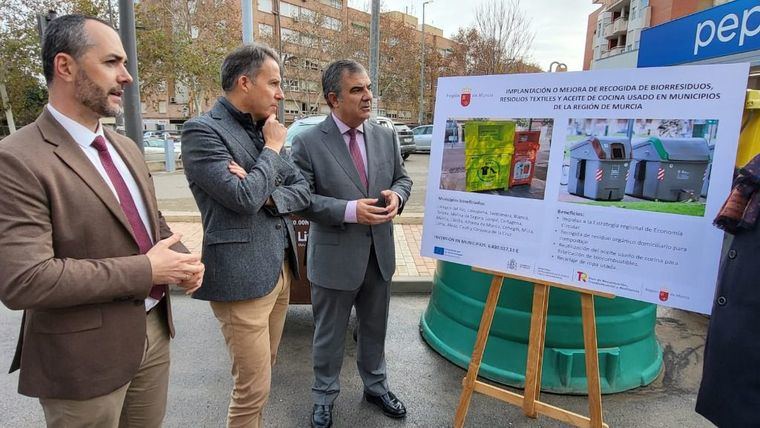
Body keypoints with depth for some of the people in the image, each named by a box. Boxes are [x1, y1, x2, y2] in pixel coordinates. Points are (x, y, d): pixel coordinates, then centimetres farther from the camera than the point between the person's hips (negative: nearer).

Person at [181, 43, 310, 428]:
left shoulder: (264, 129, 11)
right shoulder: (202, 130, -12)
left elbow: (302, 191, 9)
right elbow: (244, 198, -23)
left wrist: (268, 195, -11)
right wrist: (273, 148, -9)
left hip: (280, 269, 8)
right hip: (242, 277, -8)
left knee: (263, 372, 22)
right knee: (253, 387, 3)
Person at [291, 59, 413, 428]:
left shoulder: (384, 136, 3)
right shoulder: (308, 143, -12)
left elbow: (402, 178, 11)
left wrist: (396, 196, -12)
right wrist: (350, 210, -24)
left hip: (379, 253, 5)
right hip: (335, 257, -4)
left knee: (375, 328, 22)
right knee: (329, 334, 15)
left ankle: (376, 386, 45)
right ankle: (324, 397, 38)